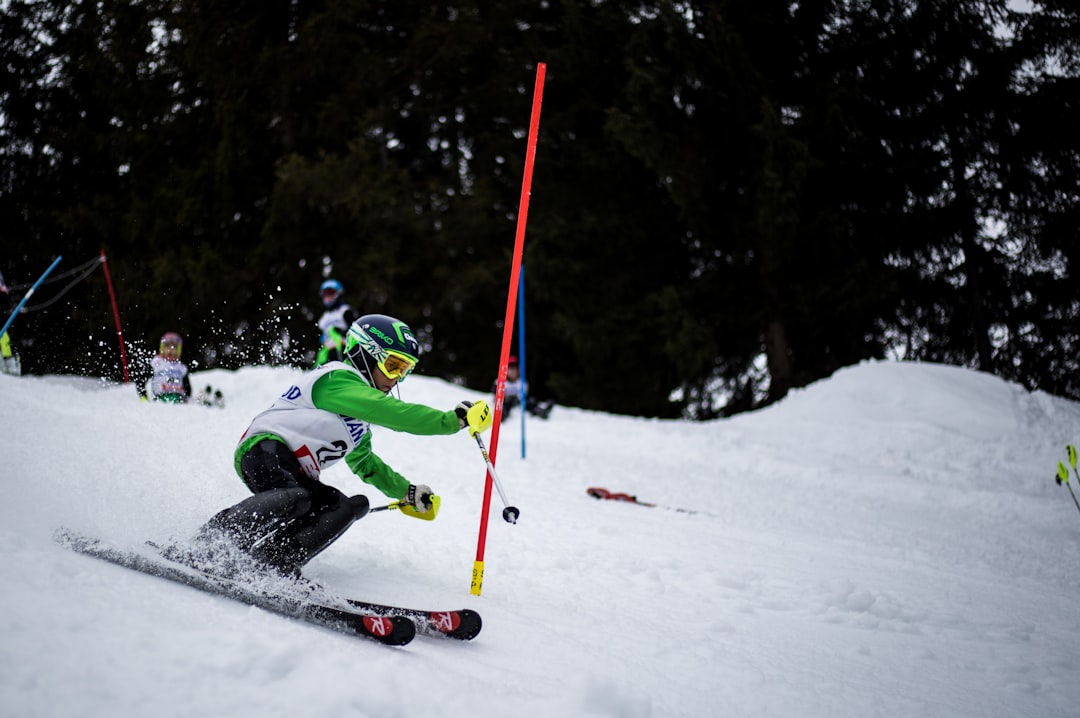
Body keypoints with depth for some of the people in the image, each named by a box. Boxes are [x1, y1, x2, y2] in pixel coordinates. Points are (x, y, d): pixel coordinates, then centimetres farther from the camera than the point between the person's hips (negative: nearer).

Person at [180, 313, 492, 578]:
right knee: (296, 497, -37)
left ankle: (276, 563, -26)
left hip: (294, 472, 10)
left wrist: (407, 493, 34)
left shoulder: (361, 411, 27)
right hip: (266, 447, -10)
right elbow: (395, 413, -18)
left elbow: (364, 462, 41)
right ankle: (206, 548, -39)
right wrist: (456, 419, -19)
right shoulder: (338, 379, -5)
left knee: (347, 507, -10)